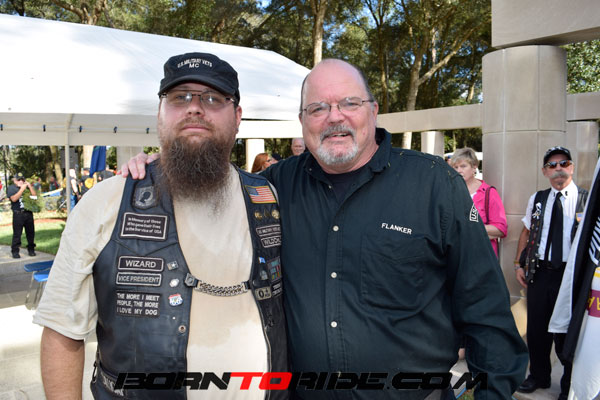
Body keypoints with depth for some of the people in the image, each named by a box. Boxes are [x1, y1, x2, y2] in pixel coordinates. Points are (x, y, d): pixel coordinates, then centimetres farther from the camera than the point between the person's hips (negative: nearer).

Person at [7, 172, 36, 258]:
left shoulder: (26, 187, 14)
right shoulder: (11, 188, 2)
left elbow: (35, 196, 6)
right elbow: (14, 199, -13)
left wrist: (29, 186, -2)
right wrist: (22, 189, -16)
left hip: (28, 213, 4)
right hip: (18, 214, -4)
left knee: (31, 232, 8)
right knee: (17, 233, -4)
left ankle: (31, 249, 18)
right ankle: (15, 251, 3)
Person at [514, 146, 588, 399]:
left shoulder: (587, 200, -4)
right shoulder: (537, 199, 7)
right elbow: (527, 232, 14)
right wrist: (519, 264, 8)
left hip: (571, 274, -3)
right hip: (539, 272, 3)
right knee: (536, 328, 13)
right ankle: (538, 376, 33)